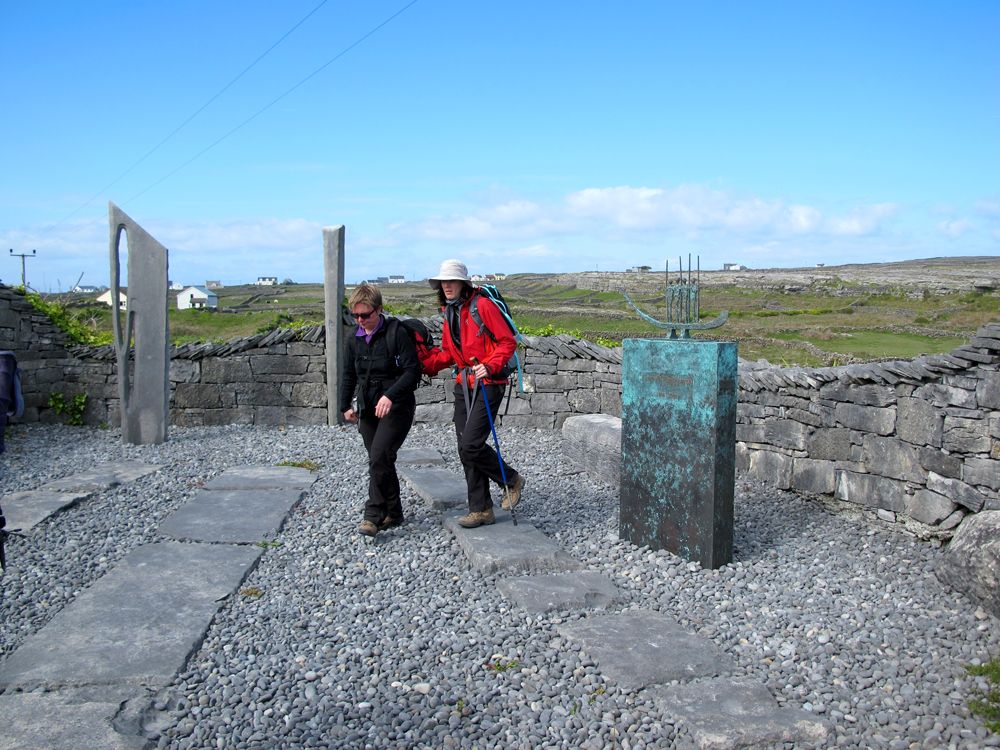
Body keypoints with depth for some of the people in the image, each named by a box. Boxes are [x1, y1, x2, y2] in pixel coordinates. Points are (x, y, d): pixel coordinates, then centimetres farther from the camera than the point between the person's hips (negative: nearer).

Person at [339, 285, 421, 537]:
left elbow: (412, 371, -16)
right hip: (368, 409, 7)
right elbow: (349, 375, 19)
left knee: (379, 459, -17)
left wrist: (390, 395, -26)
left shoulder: (396, 333, -12)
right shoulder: (354, 339, 8)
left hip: (396, 408, -7)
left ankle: (374, 516, -11)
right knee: (381, 462, 11)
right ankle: (393, 513, 22)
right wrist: (346, 406, 14)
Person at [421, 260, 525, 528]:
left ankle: (511, 481, 10)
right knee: (465, 450, 6)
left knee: (471, 445, -15)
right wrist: (423, 365, 6)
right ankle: (481, 510, 15)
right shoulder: (449, 313, 14)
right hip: (463, 385, 8)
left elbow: (508, 341, -11)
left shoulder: (482, 305, -11)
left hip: (488, 384, -8)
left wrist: (489, 366, -23)